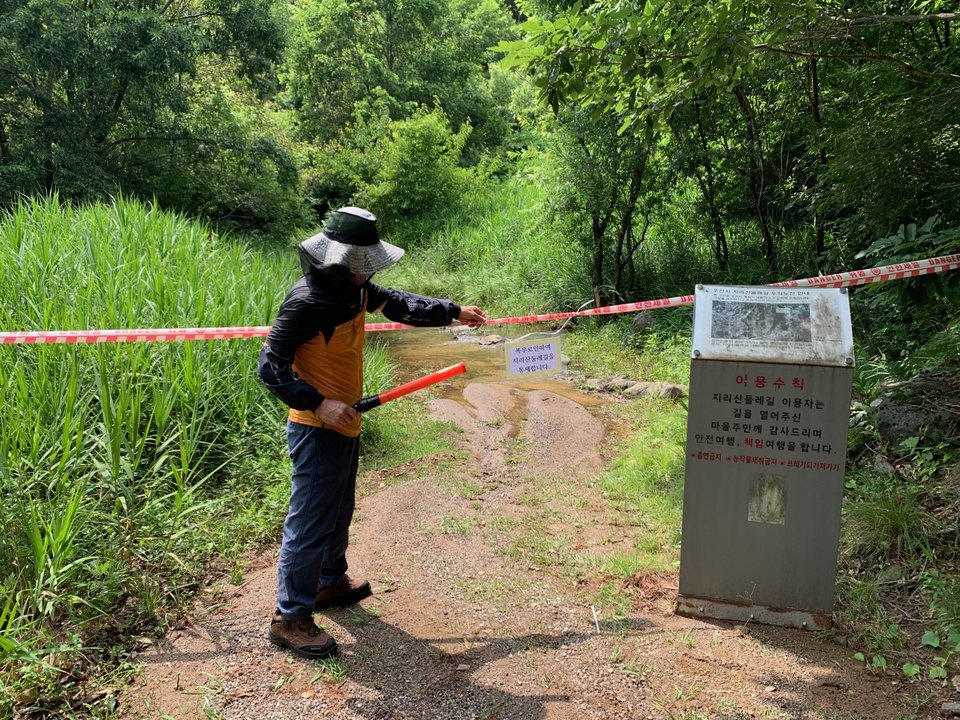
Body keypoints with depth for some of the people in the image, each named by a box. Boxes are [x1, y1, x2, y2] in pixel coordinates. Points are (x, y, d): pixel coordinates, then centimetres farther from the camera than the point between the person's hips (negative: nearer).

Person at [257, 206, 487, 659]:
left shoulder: (354, 288, 3)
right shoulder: (306, 302, -23)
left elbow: (396, 304, 20)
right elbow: (270, 368, -22)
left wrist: (452, 312, 21)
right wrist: (318, 404, -28)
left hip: (344, 423, 9)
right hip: (317, 430, -9)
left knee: (339, 510, 23)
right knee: (310, 520, -2)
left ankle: (331, 582, 43)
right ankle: (290, 618, 11)